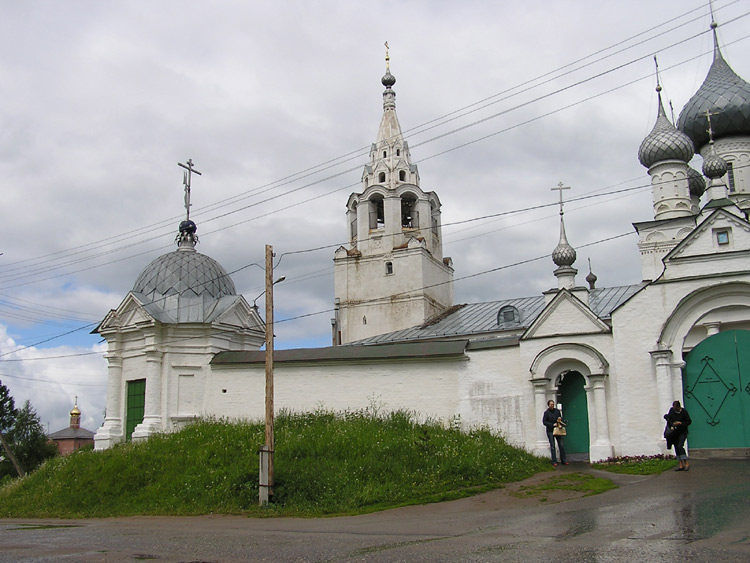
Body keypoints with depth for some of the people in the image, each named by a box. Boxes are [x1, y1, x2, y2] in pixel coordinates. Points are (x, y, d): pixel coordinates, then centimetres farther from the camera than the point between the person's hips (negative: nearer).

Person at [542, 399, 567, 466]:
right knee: (552, 446, -2)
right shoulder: (546, 412, -5)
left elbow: (561, 417, 20)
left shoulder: (557, 411, 6)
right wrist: (553, 424, -15)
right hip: (550, 431, -4)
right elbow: (544, 422, -7)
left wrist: (560, 419, -5)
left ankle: (563, 460, 11)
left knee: (561, 445, 3)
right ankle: (554, 462, 2)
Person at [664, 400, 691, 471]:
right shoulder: (671, 410, 2)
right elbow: (668, 417, 18)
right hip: (674, 433, 6)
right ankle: (681, 465, 9)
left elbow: (689, 421, -6)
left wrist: (681, 423, -20)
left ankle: (686, 463, -13)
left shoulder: (684, 412, -13)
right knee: (676, 448, 4)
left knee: (680, 446, -19)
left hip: (682, 432, -6)